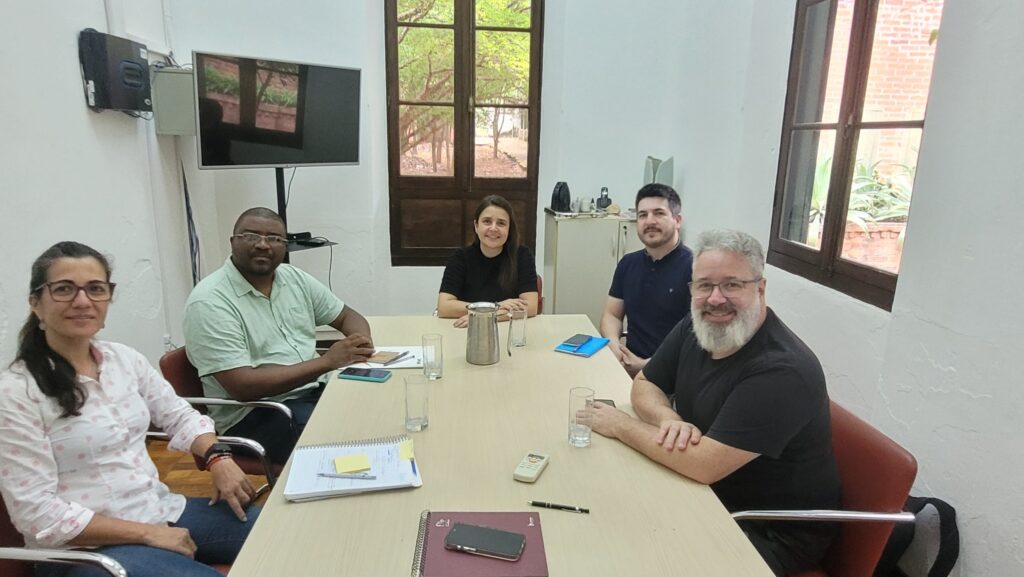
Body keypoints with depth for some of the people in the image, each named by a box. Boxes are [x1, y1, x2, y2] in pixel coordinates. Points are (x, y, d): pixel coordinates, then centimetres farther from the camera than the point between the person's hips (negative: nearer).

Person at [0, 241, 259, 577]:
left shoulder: (125, 359, 3)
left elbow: (179, 416, 11)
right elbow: (37, 514, -16)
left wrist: (218, 458, -9)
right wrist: (146, 533, -18)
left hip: (163, 511, 6)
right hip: (86, 549, -5)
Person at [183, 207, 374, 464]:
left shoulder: (294, 278, 7)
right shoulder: (209, 301, -13)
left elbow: (348, 316, 16)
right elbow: (242, 386, -20)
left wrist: (361, 342, -9)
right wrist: (327, 361, -22)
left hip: (316, 389, 7)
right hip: (255, 413, -7)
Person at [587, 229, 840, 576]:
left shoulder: (782, 369, -29)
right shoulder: (695, 328, -4)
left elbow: (704, 464, -32)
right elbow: (644, 385, 6)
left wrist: (620, 425, -19)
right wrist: (669, 419, -17)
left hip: (776, 531, -7)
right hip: (708, 495, 7)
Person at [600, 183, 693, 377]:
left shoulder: (694, 268, -12)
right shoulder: (628, 263, 12)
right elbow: (611, 315, 15)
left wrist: (647, 366, -16)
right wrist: (614, 346, -6)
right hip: (629, 363, 6)